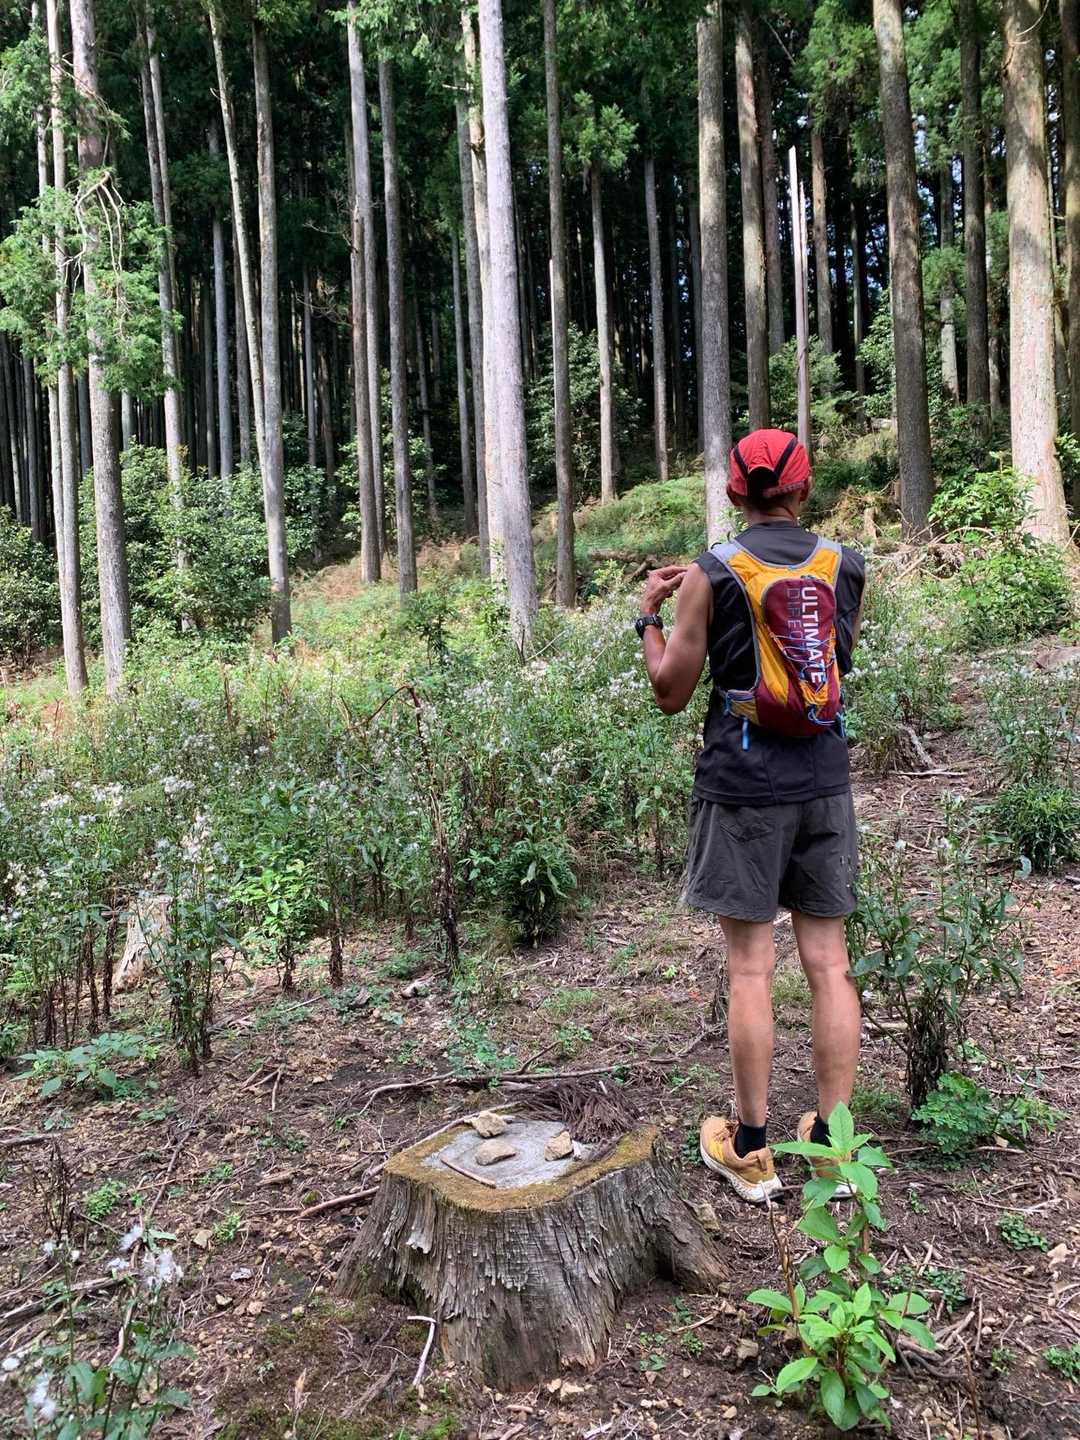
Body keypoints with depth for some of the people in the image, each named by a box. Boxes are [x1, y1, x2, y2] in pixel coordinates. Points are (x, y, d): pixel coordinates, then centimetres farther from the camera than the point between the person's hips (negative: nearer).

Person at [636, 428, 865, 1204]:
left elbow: (671, 692, -2)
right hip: (826, 783, 3)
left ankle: (750, 1150, 14)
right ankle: (832, 1140, 19)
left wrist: (649, 615, 15)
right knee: (828, 962, 9)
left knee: (750, 966, 3)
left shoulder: (713, 573, -6)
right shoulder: (846, 566, 4)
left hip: (744, 785, -3)